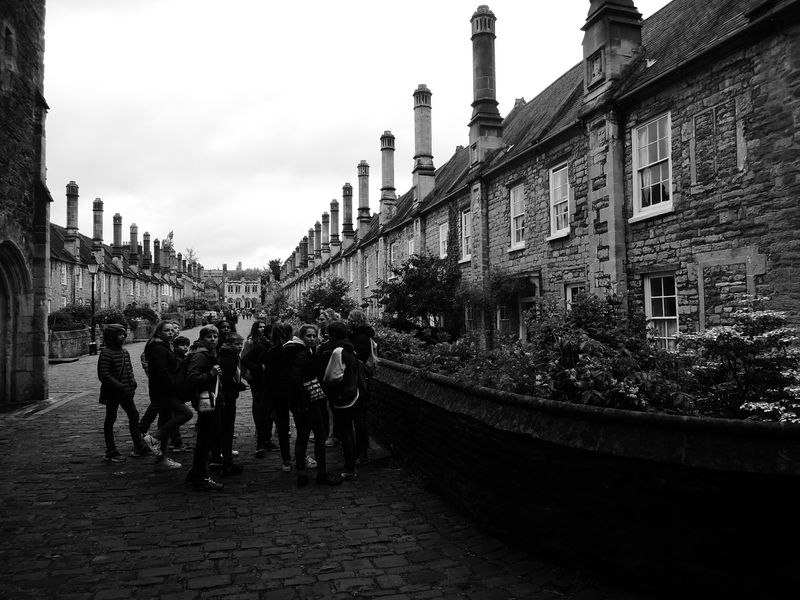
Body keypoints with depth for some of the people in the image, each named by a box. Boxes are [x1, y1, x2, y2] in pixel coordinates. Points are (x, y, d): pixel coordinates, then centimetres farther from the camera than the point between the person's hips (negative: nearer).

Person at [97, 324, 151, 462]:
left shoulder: (124, 352, 9)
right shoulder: (106, 353, -15)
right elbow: (103, 375, -20)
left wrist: (132, 382, 2)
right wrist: (120, 386, -23)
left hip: (125, 392, 8)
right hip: (112, 393, -8)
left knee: (134, 415, 13)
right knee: (110, 420, 4)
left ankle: (139, 447, 24)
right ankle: (111, 452, 14)